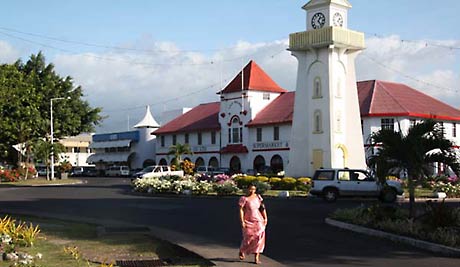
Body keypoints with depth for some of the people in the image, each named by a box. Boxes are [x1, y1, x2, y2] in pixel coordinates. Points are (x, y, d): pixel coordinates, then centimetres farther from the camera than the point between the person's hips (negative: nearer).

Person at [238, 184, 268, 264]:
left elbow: (262, 208, 7)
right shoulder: (244, 198, -9)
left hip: (259, 221, 3)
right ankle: (241, 251, 30)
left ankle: (256, 258, 0)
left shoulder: (258, 197, 4)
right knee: (248, 238, -1)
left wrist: (265, 218, 2)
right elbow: (241, 210, -11)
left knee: (258, 238, -4)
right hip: (248, 221, -3)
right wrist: (242, 221, -17)